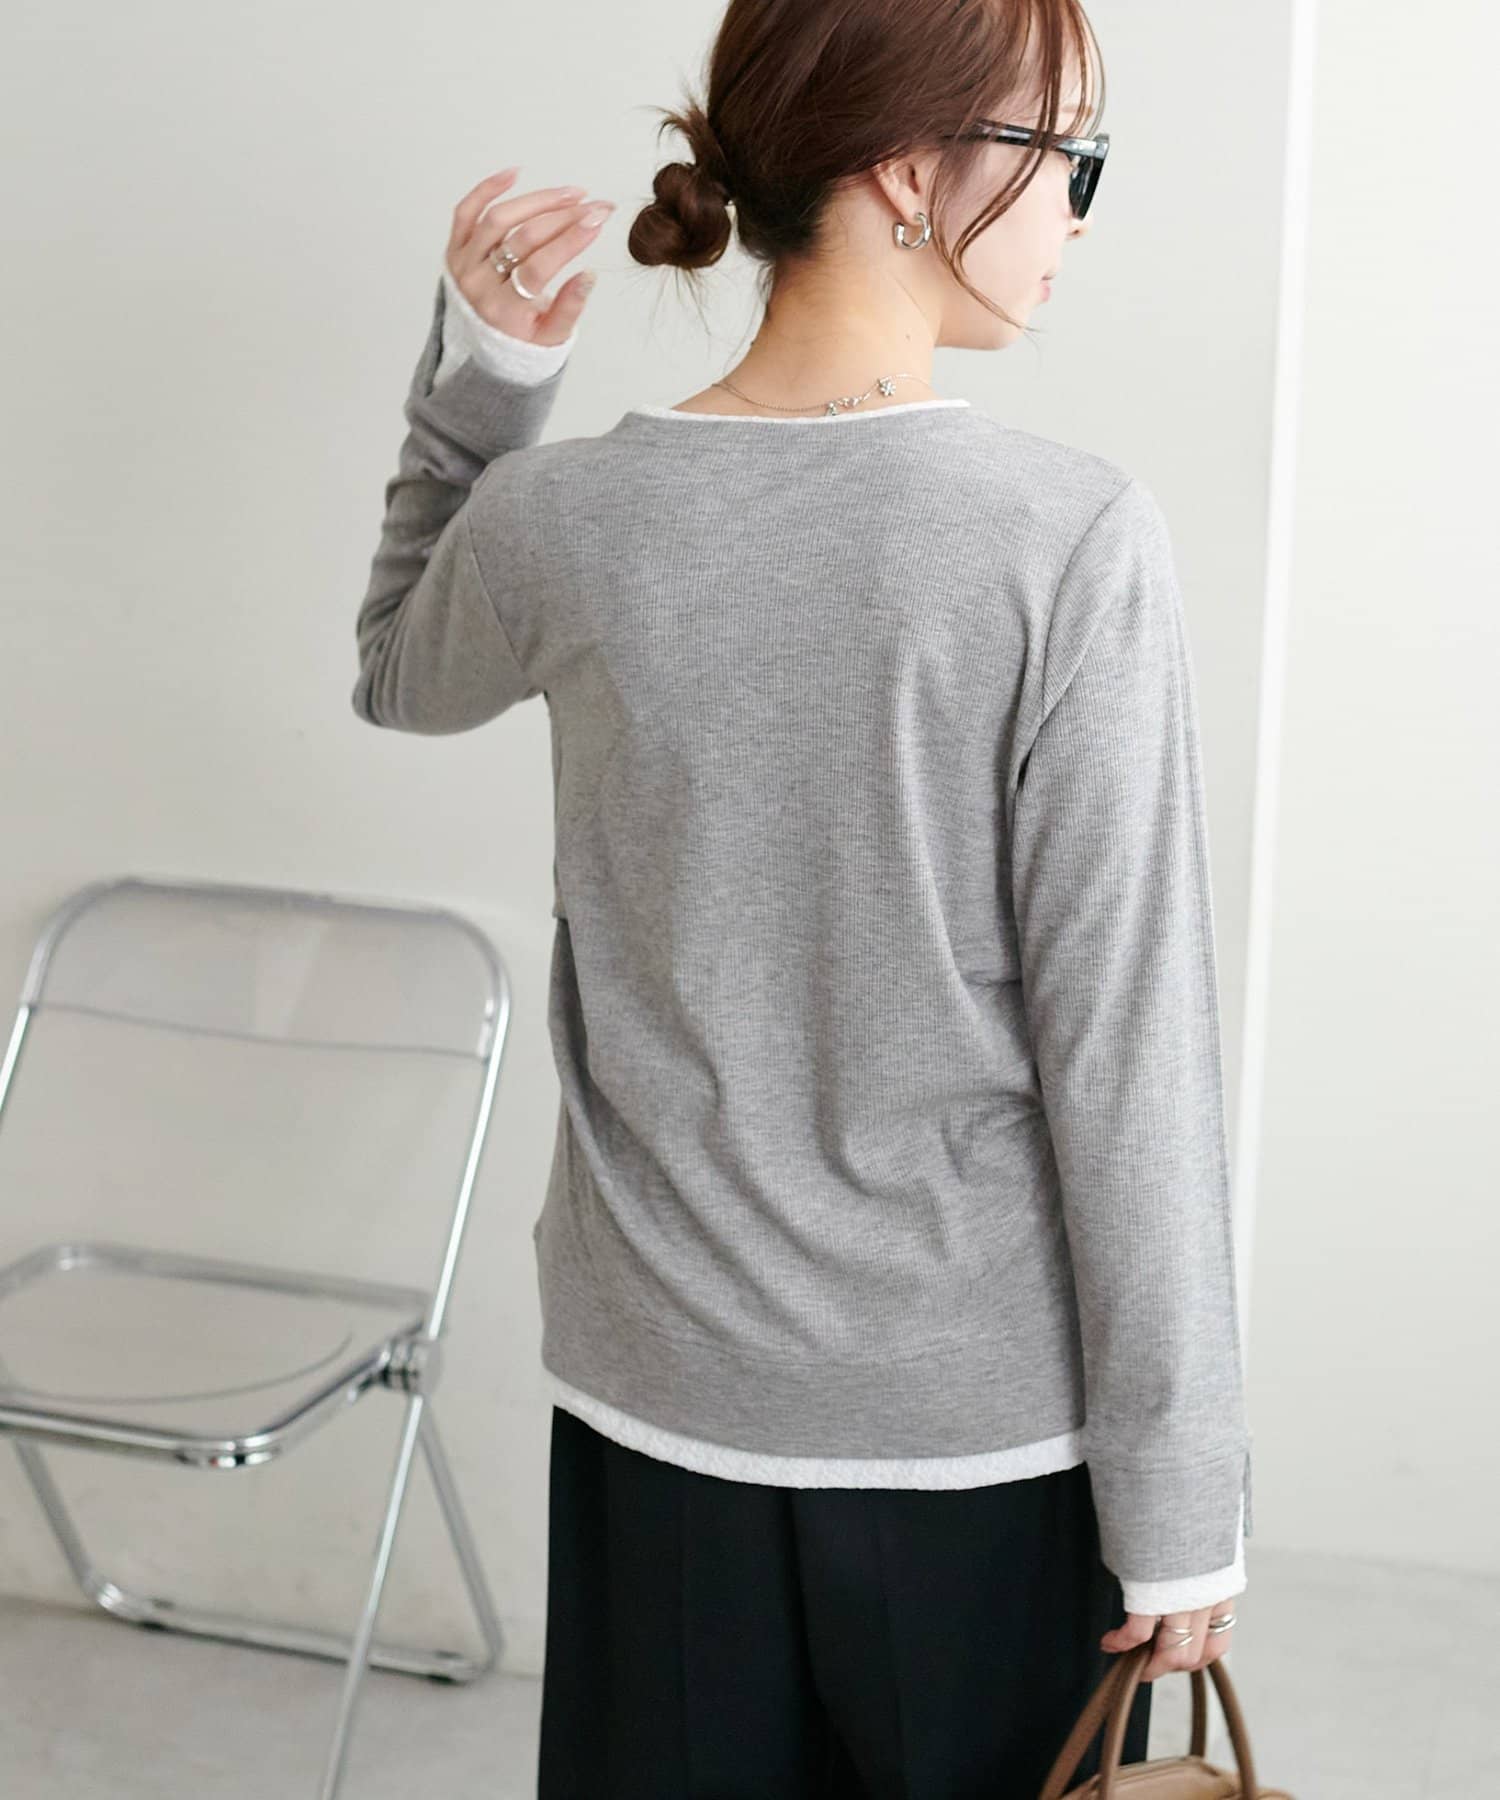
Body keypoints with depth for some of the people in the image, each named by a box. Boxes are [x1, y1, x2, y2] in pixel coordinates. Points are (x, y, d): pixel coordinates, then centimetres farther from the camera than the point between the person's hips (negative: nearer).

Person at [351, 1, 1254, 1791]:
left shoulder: (560, 519, -8)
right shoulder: (1074, 538, -17)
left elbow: (402, 679, 18)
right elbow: (1124, 1061, -16)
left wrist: (476, 377, 7)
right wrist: (1178, 1497, -7)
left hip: (661, 1400, 3)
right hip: (991, 1430, -3)